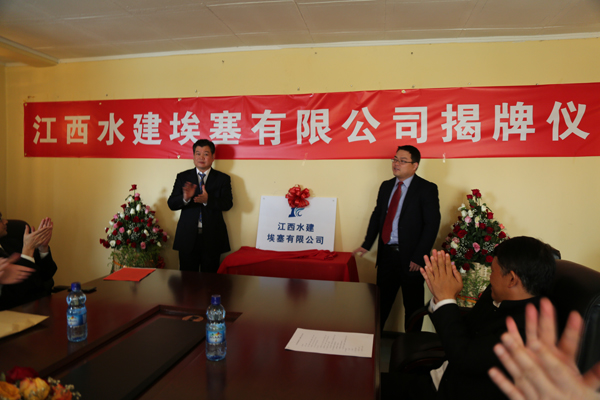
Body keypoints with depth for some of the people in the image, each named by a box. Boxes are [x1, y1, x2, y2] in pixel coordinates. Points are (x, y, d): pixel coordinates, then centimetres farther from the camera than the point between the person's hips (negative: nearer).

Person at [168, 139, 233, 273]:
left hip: (212, 237, -1)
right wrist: (185, 198, -22)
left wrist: (207, 200, -26)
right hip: (188, 237, 1)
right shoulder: (183, 177, 8)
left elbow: (227, 204, -8)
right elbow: (171, 204, 0)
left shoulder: (223, 179, 4)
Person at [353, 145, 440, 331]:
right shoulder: (386, 186, 10)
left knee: (413, 305, 11)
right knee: (382, 301, 14)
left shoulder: (427, 189, -7)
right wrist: (366, 245, 6)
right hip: (386, 253, 5)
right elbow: (376, 216, 15)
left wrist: (418, 257, -16)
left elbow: (432, 224, -12)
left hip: (410, 257, -5)